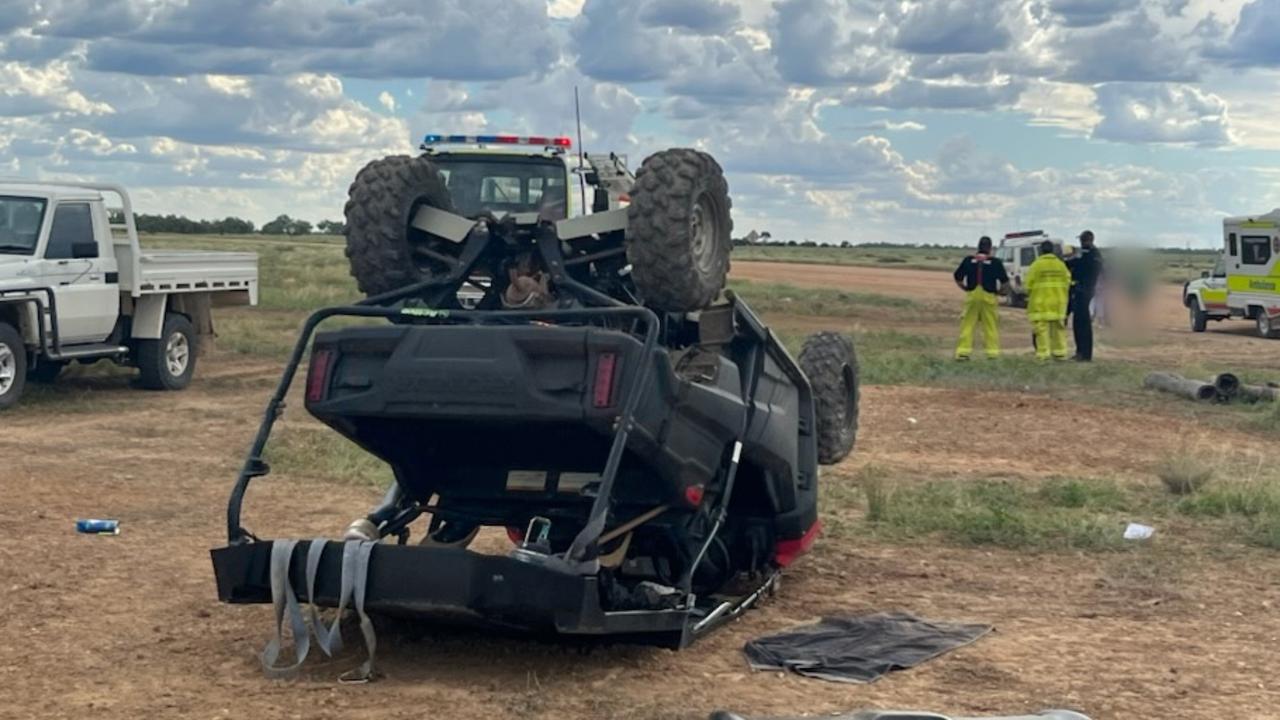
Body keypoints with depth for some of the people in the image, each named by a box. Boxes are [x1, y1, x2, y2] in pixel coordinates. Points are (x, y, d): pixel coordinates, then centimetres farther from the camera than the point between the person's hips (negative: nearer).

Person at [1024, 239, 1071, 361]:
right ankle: (1060, 352, 13)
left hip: (1041, 302, -4)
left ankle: (1043, 353, -8)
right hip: (1058, 301, 4)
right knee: (1058, 327, 12)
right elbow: (1067, 281, 8)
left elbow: (1028, 283, -5)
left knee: (1042, 327, -4)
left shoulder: (1037, 264, -6)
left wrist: (1030, 295, 14)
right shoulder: (1061, 264, 7)